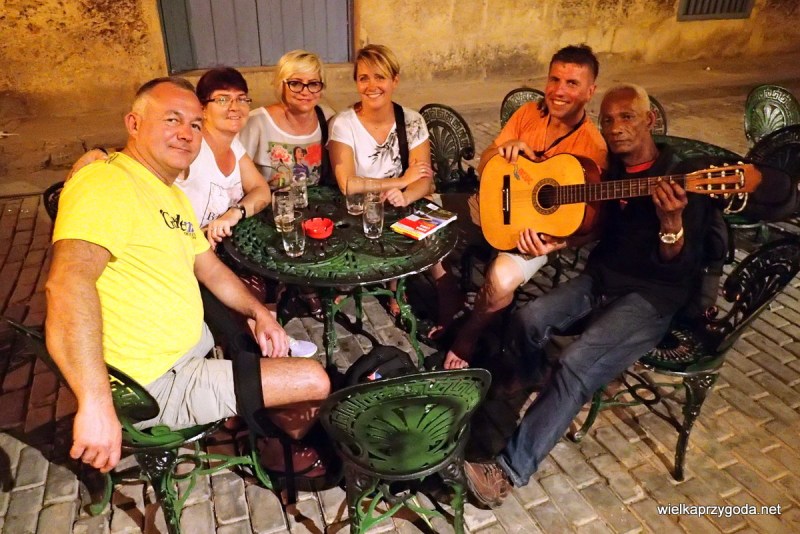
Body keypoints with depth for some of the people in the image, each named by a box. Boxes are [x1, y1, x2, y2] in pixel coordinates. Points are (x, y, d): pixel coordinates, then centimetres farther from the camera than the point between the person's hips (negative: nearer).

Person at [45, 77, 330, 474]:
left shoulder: (173, 194, 12)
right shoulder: (108, 182, -22)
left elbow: (209, 267, 18)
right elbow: (68, 280, -37)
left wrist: (259, 313, 2)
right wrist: (96, 404, -45)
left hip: (193, 342, 11)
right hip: (159, 382, -11)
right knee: (315, 381, -6)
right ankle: (292, 434, 28)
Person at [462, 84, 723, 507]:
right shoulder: (605, 168, 7)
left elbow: (678, 271, -17)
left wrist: (672, 223, -37)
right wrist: (552, 240, -7)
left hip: (653, 294, -6)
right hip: (601, 276, 6)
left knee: (575, 365, -26)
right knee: (528, 320, -18)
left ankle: (511, 468, -18)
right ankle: (536, 408, 8)